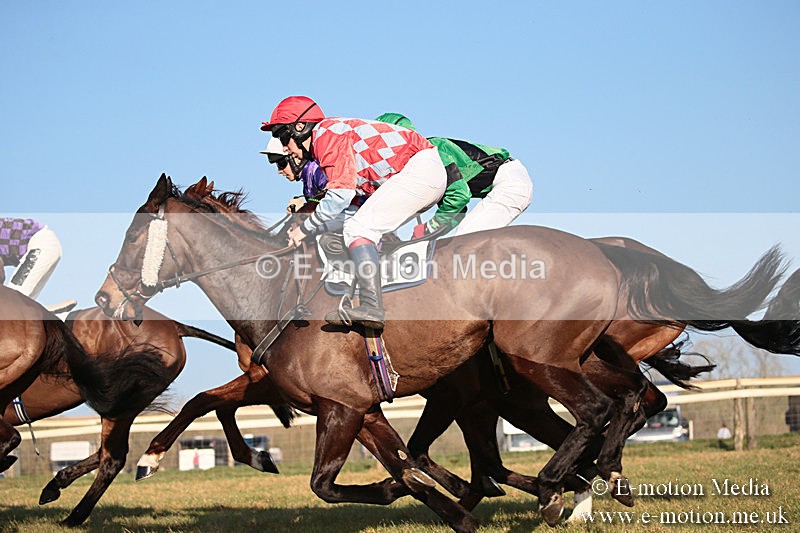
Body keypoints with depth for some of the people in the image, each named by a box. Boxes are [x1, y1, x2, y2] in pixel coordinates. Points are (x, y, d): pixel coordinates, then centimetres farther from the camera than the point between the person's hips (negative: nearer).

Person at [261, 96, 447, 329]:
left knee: (357, 229, -17)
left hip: (418, 168, -11)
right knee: (372, 229, 23)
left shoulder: (326, 135, -9)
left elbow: (341, 195, -17)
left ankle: (371, 307, -30)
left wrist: (305, 228, -6)